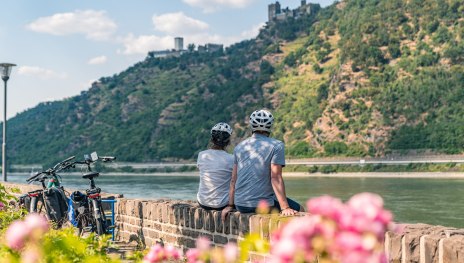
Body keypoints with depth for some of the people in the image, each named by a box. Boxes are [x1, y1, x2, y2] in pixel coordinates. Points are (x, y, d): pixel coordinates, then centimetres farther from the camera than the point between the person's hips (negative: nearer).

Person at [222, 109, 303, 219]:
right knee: (299, 210, 12)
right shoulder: (276, 146, -6)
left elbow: (233, 180, 11)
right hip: (263, 205, -6)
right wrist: (285, 208, -17)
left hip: (240, 206, 7)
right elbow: (275, 178, -15)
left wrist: (230, 205, 18)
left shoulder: (239, 147, 10)